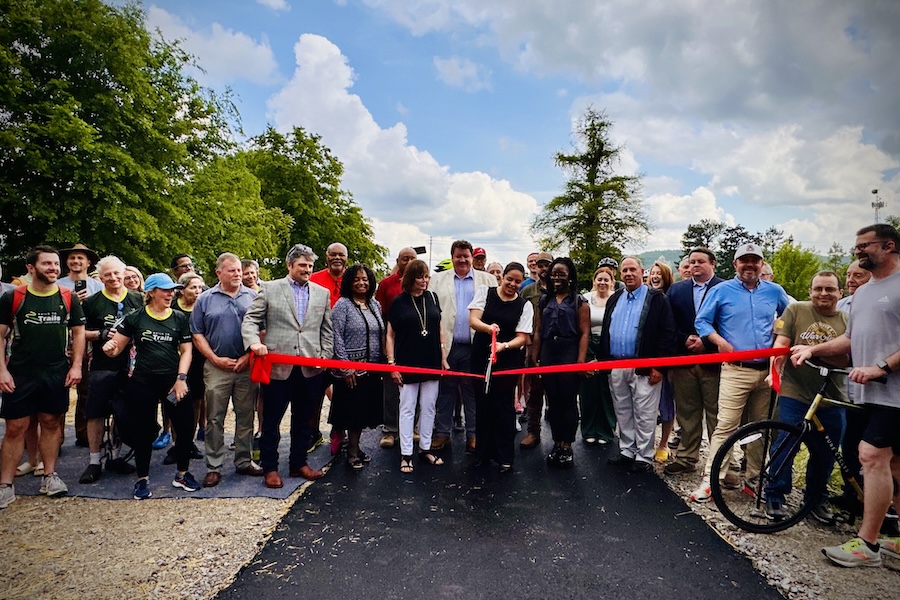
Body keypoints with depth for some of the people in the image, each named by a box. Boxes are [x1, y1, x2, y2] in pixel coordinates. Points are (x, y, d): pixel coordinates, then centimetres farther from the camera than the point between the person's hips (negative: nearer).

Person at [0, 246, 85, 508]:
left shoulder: (69, 298, 1)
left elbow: (78, 332, 6)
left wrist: (76, 366, -2)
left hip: (57, 373, 2)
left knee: (51, 423, 11)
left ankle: (49, 476, 22)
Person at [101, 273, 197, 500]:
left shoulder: (179, 318, 4)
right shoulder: (135, 318, 1)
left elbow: (186, 350, 2)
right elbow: (116, 347, 3)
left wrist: (181, 378, -7)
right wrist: (110, 347, -20)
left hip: (174, 382, 1)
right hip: (143, 383, -1)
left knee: (185, 427, 3)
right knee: (143, 431, 9)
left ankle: (182, 474, 23)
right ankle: (142, 479, 26)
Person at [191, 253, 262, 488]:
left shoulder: (253, 297, 5)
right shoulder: (205, 299, 4)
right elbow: (197, 334, 3)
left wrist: (248, 357, -8)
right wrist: (216, 359, -6)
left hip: (247, 367, 1)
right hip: (216, 368, -1)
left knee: (246, 417, 9)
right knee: (214, 419, 5)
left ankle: (244, 461, 22)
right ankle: (214, 467, 15)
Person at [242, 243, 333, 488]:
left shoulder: (322, 293, 10)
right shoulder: (269, 289, 2)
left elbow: (327, 330, 12)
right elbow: (250, 319, -1)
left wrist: (325, 358, 4)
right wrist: (254, 342, -19)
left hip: (311, 369, 3)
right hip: (277, 366, -2)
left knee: (303, 420, 14)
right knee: (271, 420, 7)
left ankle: (298, 463, 29)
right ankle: (270, 468, 22)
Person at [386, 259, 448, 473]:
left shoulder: (432, 298, 4)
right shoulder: (399, 302, -5)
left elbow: (439, 329, 11)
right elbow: (390, 335, -2)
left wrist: (443, 357, 8)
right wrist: (392, 363, -8)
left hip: (431, 363, 4)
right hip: (408, 364, -3)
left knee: (428, 407, 12)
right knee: (407, 409, 5)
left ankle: (425, 448, 26)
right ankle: (406, 454, 13)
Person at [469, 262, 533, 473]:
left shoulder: (525, 305, 2)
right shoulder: (484, 292, 3)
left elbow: (522, 337, -3)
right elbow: (473, 320, -6)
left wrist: (504, 346, -22)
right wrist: (488, 327, -28)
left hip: (508, 360, -1)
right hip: (481, 356, 1)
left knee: (504, 406, -1)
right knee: (483, 404, 8)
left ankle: (505, 457, 13)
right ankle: (483, 452, 23)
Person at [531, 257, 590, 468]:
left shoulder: (579, 301, 2)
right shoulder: (544, 300, 14)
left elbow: (584, 333, -5)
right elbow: (538, 331, 12)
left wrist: (581, 360, -15)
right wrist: (534, 357, 6)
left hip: (569, 353, -4)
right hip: (547, 353, 4)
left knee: (567, 400, 0)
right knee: (552, 400, 8)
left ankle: (567, 446, 11)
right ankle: (557, 443, 19)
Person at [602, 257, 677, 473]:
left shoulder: (657, 298, -4)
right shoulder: (614, 299, 14)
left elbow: (668, 333, -9)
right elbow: (605, 332, 16)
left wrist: (659, 366, -14)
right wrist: (604, 361, 10)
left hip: (644, 368, -6)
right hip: (616, 367, 6)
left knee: (644, 415, 2)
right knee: (622, 413, 15)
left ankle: (644, 457, 15)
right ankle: (626, 451, 28)